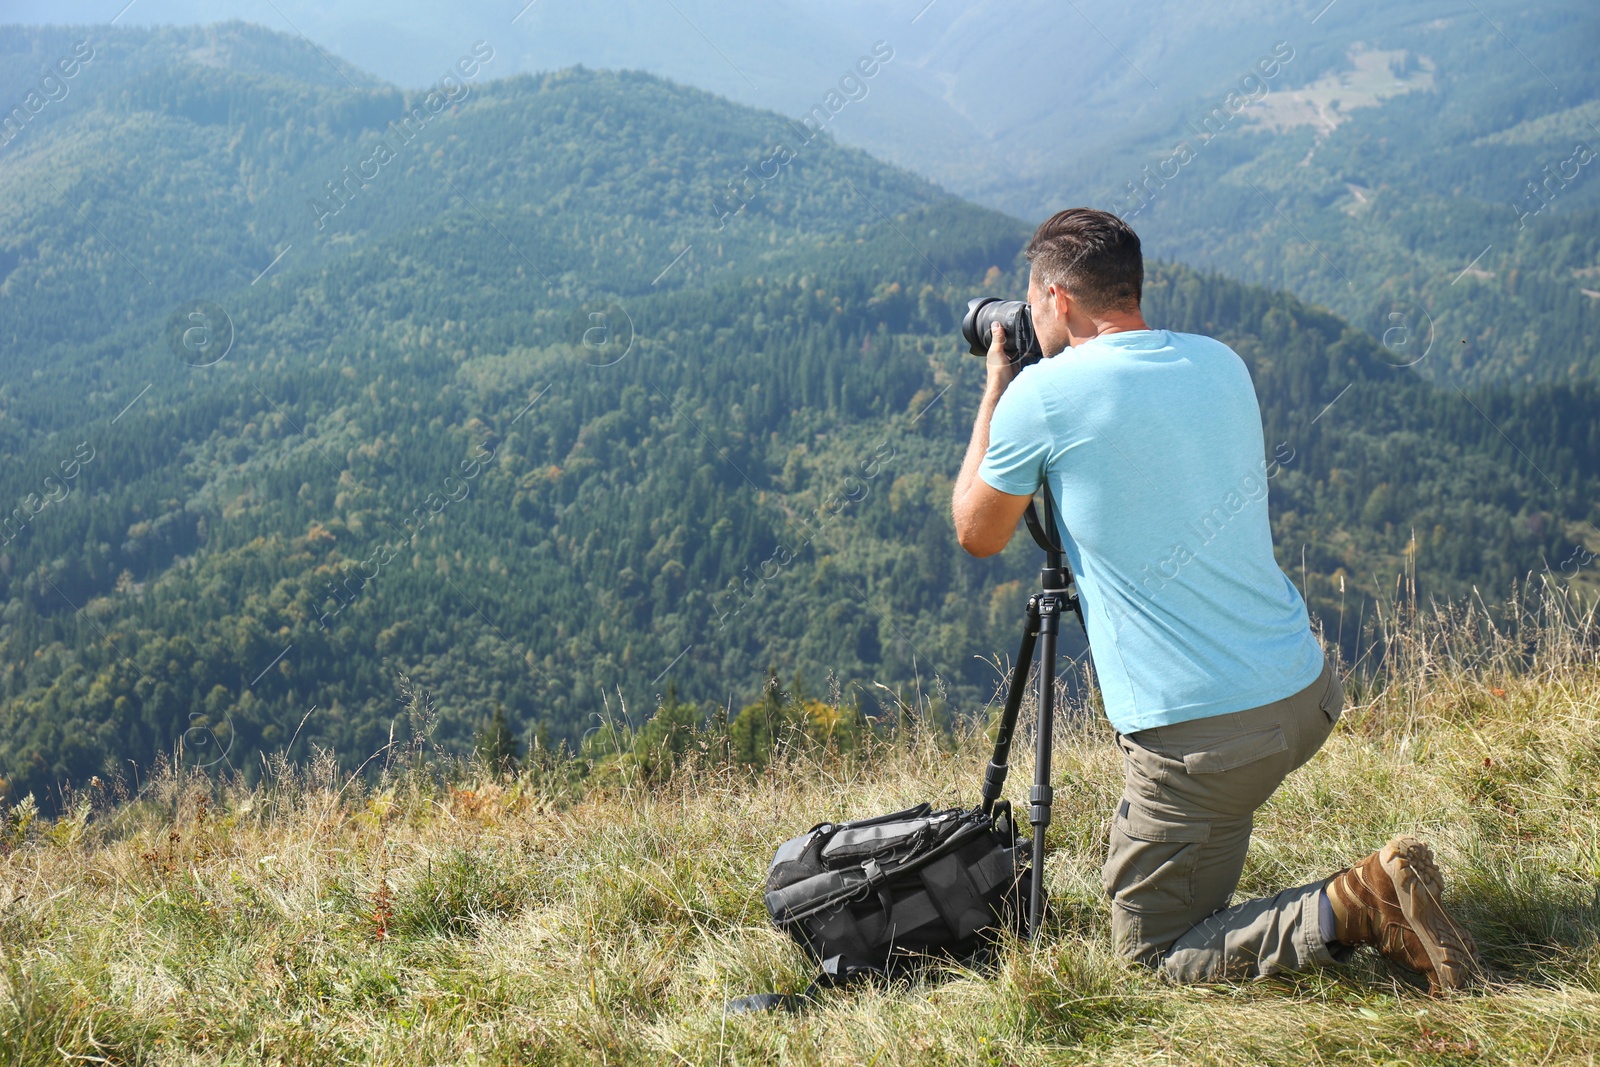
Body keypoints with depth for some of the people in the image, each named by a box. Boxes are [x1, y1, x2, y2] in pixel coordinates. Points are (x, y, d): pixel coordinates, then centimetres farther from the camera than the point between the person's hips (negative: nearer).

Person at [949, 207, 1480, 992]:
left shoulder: (1044, 393, -11)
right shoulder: (1221, 364, 8)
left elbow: (977, 534, 5)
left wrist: (995, 386, 13)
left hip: (1201, 735, -7)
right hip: (1307, 691, 8)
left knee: (1152, 953, 7)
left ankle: (1351, 909, -10)